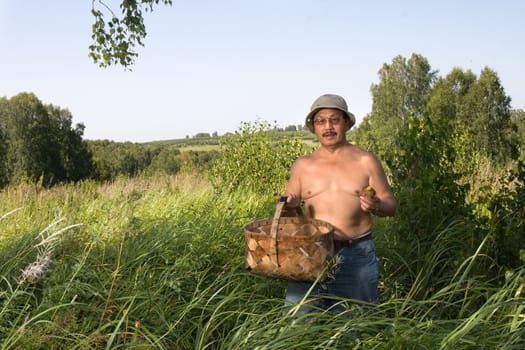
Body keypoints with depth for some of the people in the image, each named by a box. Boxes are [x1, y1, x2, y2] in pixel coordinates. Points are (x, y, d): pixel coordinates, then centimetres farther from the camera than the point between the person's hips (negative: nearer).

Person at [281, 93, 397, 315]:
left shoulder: (365, 161, 3)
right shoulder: (302, 165, 7)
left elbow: (391, 205, 5)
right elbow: (289, 208, 12)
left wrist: (376, 206, -17)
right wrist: (290, 206, -10)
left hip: (357, 255, -1)